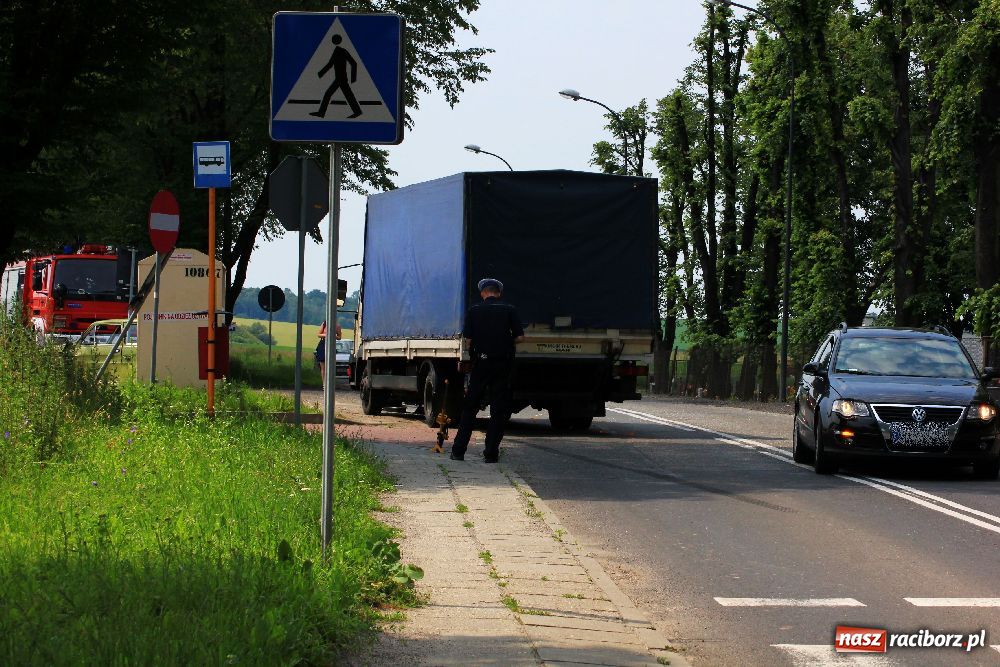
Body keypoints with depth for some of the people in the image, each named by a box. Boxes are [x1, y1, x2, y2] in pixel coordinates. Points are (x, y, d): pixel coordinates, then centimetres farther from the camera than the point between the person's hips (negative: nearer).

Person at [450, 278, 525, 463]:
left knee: (469, 408, 10)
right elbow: (519, 337, -3)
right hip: (503, 363, 0)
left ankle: (458, 451, 9)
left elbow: (467, 340, -4)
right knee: (499, 410, 6)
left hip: (480, 363, 0)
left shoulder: (474, 311, -1)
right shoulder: (509, 310, 0)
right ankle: (491, 453, 3)